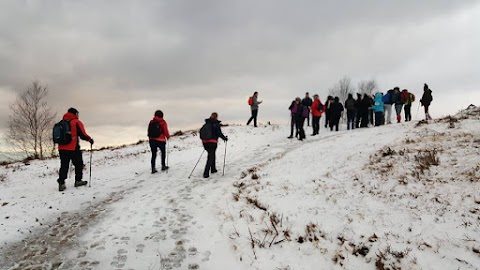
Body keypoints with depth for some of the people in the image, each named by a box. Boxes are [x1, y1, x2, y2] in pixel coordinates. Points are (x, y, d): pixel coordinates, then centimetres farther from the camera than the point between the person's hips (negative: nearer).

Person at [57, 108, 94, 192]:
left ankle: (61, 183, -3)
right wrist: (90, 139, 5)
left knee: (64, 166, 6)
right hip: (73, 148, -5)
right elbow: (82, 134, -10)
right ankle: (78, 181, 17)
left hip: (62, 148, 5)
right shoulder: (76, 122, -5)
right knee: (78, 164, 11)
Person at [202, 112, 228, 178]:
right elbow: (219, 133, -10)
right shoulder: (216, 124, -7)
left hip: (204, 141, 6)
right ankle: (206, 173, -10)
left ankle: (213, 169, 37)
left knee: (211, 155, 24)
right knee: (211, 157, -1)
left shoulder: (206, 124, 10)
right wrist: (225, 138, 6)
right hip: (212, 142, -6)